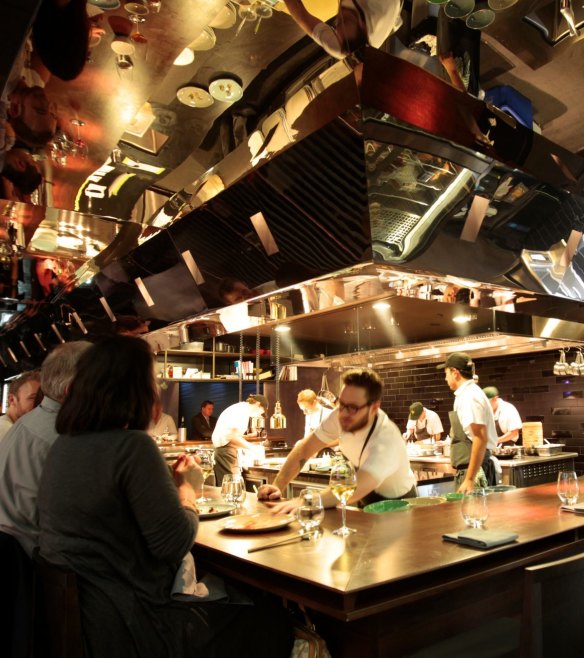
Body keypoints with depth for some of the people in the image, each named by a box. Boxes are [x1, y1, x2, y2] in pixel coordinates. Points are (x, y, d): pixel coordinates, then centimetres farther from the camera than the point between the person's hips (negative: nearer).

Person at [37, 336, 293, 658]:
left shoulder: (62, 445, 5)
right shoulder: (132, 445, -23)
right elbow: (175, 543, -19)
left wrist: (167, 479, 12)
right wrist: (185, 486, -2)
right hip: (126, 625, -9)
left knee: (233, 600, 24)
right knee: (270, 622, 6)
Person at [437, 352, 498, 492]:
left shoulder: (470, 396, -16)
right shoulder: (467, 394, 13)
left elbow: (480, 439, -23)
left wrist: (469, 479, -24)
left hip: (474, 470, -9)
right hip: (466, 470, 9)